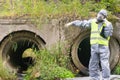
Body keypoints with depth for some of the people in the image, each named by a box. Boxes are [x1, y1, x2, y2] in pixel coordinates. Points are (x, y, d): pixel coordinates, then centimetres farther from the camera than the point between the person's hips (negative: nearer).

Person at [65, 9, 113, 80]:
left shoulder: (108, 24, -3)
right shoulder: (92, 22, 7)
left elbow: (107, 34, -14)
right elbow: (82, 23, 13)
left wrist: (106, 25, -18)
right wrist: (72, 23, 14)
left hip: (103, 47, -4)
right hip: (94, 47, 4)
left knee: (105, 65, -8)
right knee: (93, 66, 5)